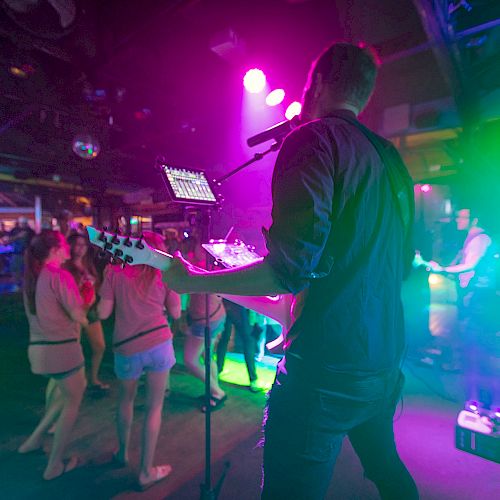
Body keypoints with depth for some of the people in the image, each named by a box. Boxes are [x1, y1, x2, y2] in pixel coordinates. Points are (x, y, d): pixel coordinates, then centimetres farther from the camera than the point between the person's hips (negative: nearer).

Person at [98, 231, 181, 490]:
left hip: (127, 349, 2)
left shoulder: (115, 271, 0)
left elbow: (103, 313, -1)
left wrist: (107, 280, 13)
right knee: (154, 407, 13)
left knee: (126, 398, 28)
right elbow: (175, 313, 4)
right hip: (159, 344, -1)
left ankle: (122, 452, 45)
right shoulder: (164, 274, 1)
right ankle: (146, 472, 23)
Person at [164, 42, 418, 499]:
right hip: (386, 360, 9)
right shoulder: (391, 158, 12)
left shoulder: (314, 138, -12)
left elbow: (292, 265, -24)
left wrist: (192, 281, -13)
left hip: (328, 367, -9)